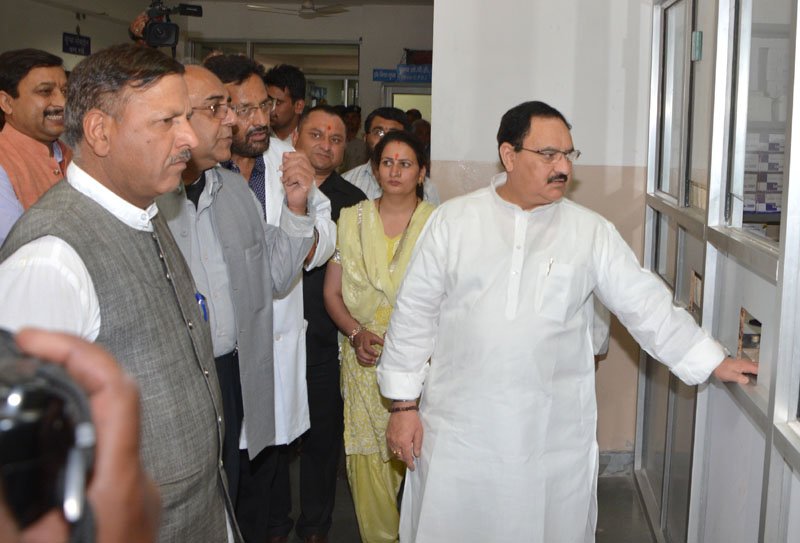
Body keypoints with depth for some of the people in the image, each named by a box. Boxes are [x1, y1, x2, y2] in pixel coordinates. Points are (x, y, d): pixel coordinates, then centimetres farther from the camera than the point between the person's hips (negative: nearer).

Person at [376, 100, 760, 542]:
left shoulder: (591, 232, 2)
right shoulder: (452, 221, -1)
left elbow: (645, 304, 3)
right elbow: (415, 314, 1)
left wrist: (714, 362, -4)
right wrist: (403, 404, 0)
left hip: (555, 435, 1)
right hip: (458, 428, 0)